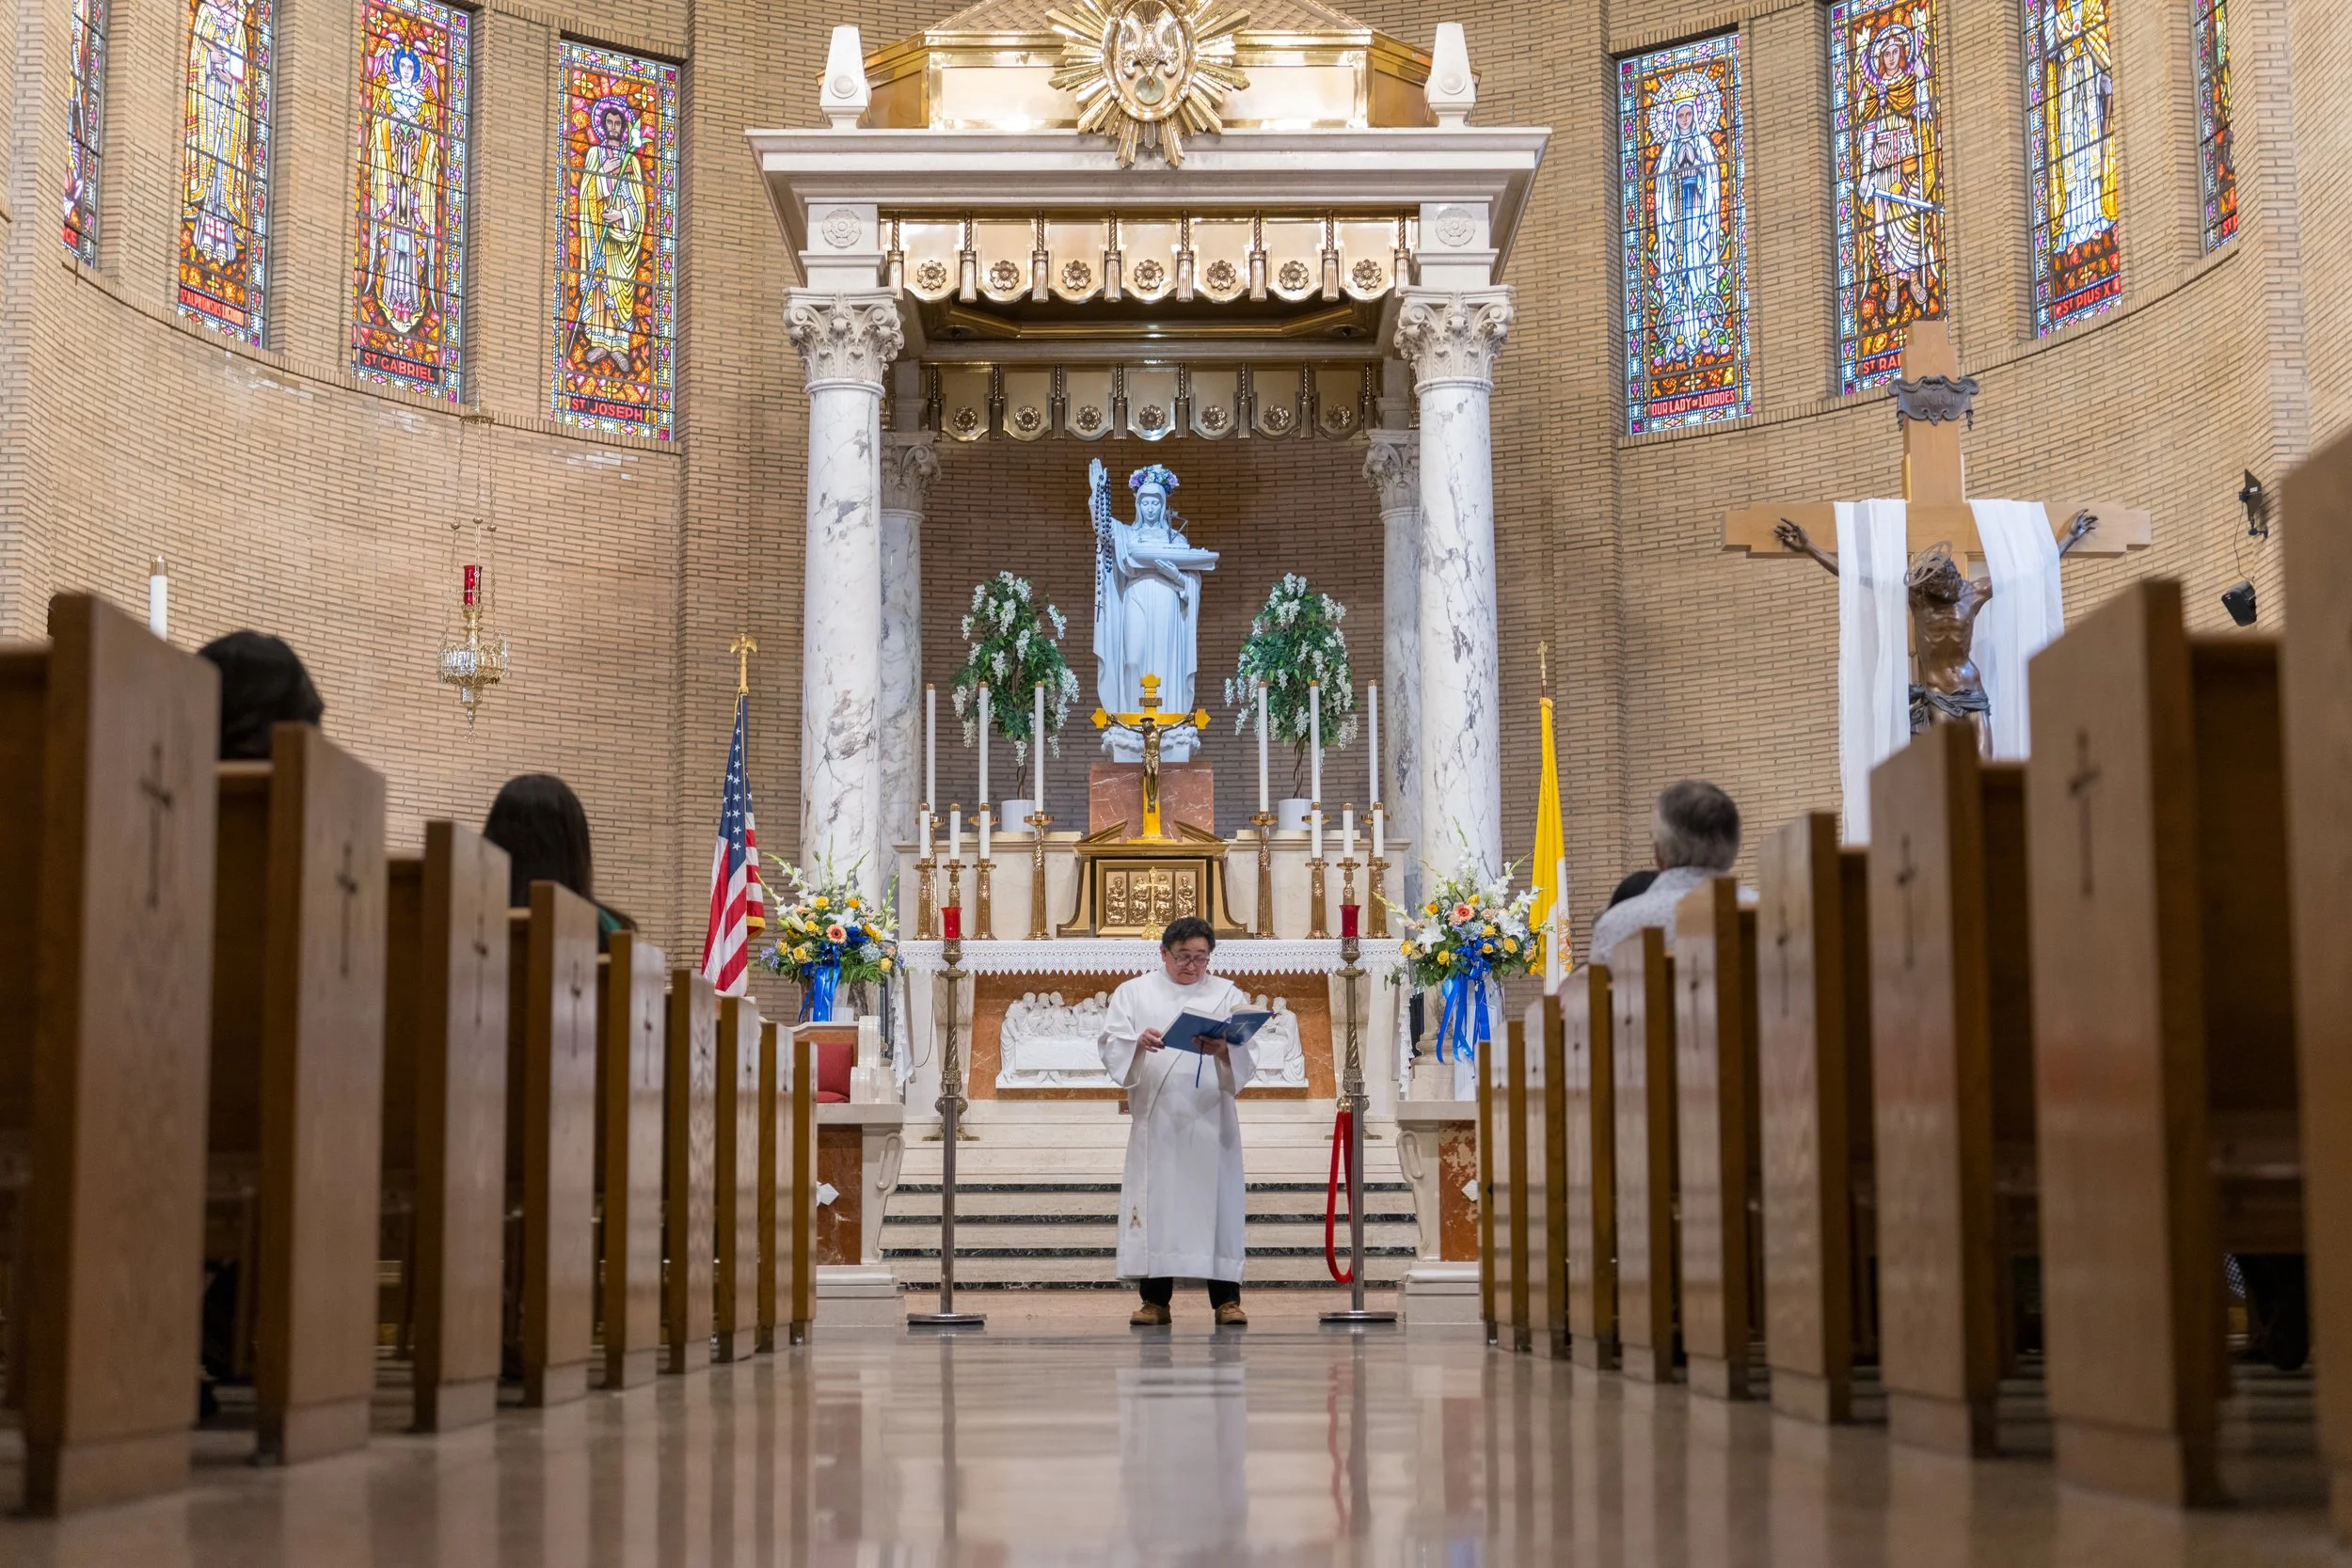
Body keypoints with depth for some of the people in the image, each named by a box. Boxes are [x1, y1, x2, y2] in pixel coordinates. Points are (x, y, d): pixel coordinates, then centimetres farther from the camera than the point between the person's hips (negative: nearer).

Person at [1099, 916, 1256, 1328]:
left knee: (1217, 1201, -3)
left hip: (1210, 1119, 0)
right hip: (1155, 1120, 0)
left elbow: (1246, 1057, 0)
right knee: (1155, 1202, -2)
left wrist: (1225, 1051, -23)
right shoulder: (1133, 993, 10)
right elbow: (1112, 1046, -3)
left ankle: (1226, 1298, 0)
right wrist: (1138, 1044, -24)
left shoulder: (1227, 995, 10)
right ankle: (1155, 1300, 3)